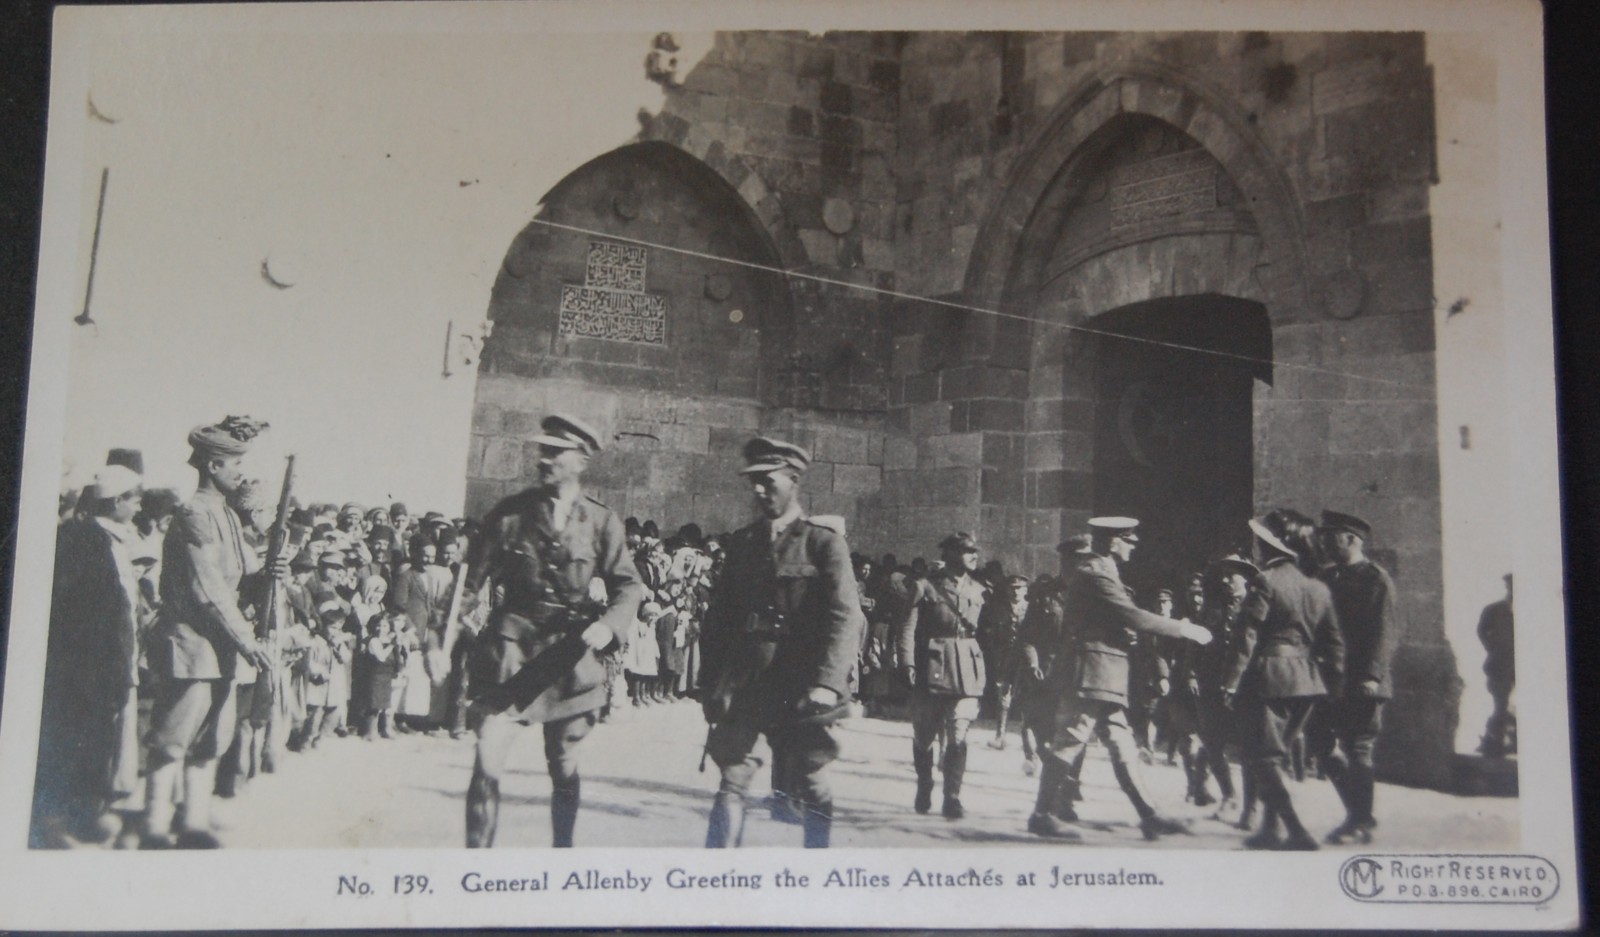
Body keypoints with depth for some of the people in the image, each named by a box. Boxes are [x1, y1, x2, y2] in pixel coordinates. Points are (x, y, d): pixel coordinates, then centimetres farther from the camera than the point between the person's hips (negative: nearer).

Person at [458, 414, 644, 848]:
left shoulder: (601, 521, 2)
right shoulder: (508, 513, 3)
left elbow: (629, 587, 2)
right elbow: (475, 576, 11)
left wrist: (609, 625, -13)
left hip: (570, 651, 1)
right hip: (512, 646, -1)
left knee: (563, 767, 13)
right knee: (486, 765, -11)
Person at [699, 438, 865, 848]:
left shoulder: (823, 541, -1)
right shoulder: (741, 542, 13)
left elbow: (846, 618, -10)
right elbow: (718, 615, 14)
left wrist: (827, 683, -20)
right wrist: (710, 683, 7)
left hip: (800, 688, -4)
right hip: (743, 683, 4)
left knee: (809, 787, 1)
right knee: (732, 779, 2)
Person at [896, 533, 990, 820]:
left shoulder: (980, 591, 9)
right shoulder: (926, 587, -3)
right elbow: (907, 628, -6)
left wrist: (987, 671, 8)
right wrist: (907, 662, -16)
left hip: (967, 674, 2)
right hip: (931, 671, -2)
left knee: (958, 737, -8)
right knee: (923, 736, 8)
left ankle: (952, 798, -1)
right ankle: (923, 791, 28)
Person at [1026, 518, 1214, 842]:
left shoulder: (1098, 570, 17)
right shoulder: (1095, 573, -16)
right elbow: (1133, 617, -20)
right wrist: (1182, 629, -15)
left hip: (1103, 677, 11)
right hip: (1090, 673, -11)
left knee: (1121, 746, 9)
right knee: (1069, 743, -5)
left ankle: (1148, 815, 11)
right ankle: (1043, 815, 2)